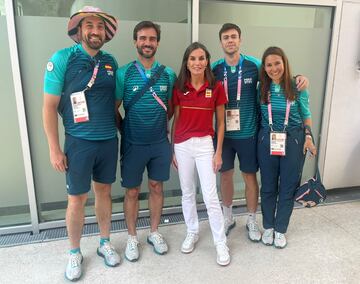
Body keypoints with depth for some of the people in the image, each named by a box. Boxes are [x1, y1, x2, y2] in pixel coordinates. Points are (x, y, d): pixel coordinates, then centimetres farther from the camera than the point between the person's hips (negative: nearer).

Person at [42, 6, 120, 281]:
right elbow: (49, 106, -8)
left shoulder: (111, 62, 5)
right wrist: (55, 149, -9)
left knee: (104, 192, 16)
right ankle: (75, 252, 29)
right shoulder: (62, 58, -8)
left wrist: (119, 127, 8)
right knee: (77, 200, 6)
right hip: (79, 143, -3)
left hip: (109, 141, 4)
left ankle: (105, 243, 35)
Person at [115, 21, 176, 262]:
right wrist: (125, 131, 1)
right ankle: (132, 237, 29)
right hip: (133, 144, -2)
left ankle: (154, 232, 33)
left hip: (160, 143, 3)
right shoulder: (124, 73, -7)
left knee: (157, 187, 14)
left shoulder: (168, 74, 1)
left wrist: (162, 127, 5)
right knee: (132, 191, 9)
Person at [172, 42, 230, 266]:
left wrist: (219, 152, -2)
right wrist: (172, 149, 6)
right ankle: (192, 233, 34)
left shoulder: (216, 87, -3)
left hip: (205, 145, -2)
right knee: (187, 193, 14)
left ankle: (221, 243, 17)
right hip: (182, 145, 2)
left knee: (210, 196, 0)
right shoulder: (179, 88, 1)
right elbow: (175, 120, 6)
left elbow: (221, 123, 1)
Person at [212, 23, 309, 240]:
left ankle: (252, 221, 31)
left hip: (248, 133, -1)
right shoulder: (214, 69, -2)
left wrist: (299, 78, -11)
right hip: (223, 132, 1)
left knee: (250, 176, 9)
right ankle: (228, 217, 35)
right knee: (225, 174, 13)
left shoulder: (254, 65, -4)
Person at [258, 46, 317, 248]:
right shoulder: (262, 88, -1)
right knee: (268, 186, 11)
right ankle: (268, 227, 30)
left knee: (288, 187, 8)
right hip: (267, 139, 2)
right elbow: (257, 115, 5)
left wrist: (308, 137, -7)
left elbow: (306, 115, 2)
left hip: (293, 140, -1)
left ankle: (280, 229, 27)